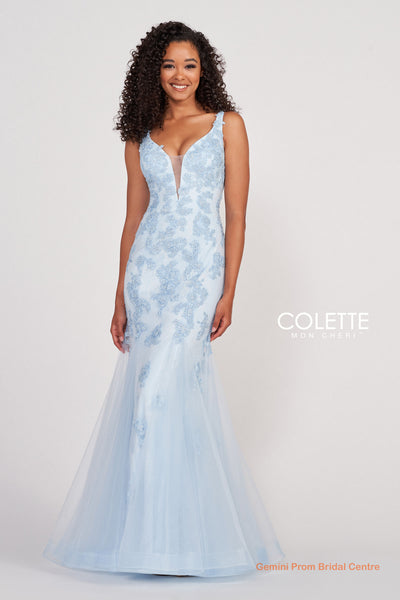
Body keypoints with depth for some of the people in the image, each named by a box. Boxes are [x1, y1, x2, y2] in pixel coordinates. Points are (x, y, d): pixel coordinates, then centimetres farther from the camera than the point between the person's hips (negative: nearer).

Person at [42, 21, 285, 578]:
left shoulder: (227, 125, 5)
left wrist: (228, 292, -8)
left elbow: (236, 214, 0)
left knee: (161, 392, -10)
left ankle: (162, 532, 1)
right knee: (185, 392, 3)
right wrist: (120, 298, 8)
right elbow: (133, 221, 13)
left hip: (199, 270, -3)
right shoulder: (141, 138, 13)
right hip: (148, 270, 3)